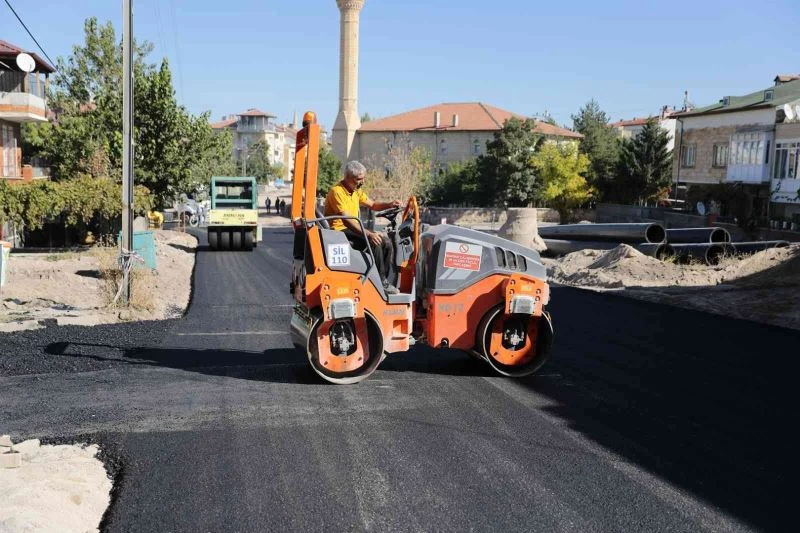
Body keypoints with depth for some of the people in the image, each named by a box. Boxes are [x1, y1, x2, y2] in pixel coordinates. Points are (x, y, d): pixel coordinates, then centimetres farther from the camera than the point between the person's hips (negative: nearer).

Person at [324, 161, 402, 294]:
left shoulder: (356, 190, 11)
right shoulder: (337, 191, -17)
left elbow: (372, 205, 22)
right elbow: (346, 220, -27)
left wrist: (390, 204, 1)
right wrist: (368, 234, -36)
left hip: (353, 229, 9)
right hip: (340, 231, -9)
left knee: (386, 242, -9)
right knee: (374, 242, -27)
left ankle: (389, 282, -6)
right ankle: (381, 282, -18)